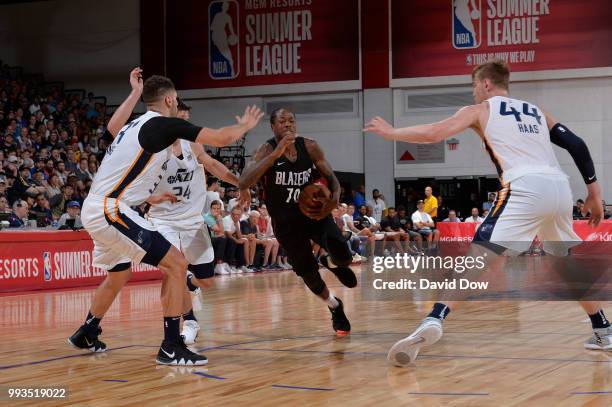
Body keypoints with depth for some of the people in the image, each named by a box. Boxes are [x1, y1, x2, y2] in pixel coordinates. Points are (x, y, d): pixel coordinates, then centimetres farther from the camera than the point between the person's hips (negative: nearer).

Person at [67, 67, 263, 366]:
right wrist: (245, 126, 10)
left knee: (119, 274, 29)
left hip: (97, 210, 10)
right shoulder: (164, 124, -9)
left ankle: (86, 335, 44)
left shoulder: (137, 126, 16)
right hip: (110, 210, -10)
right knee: (176, 264, -9)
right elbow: (221, 138, -7)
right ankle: (171, 347, -9)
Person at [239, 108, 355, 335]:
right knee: (307, 272, 4)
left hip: (316, 212, 1)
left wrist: (334, 200, -23)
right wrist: (276, 153, -39)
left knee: (343, 256, -20)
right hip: (286, 223, -1)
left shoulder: (309, 147, -9)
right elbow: (244, 183, -33)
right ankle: (335, 307, 35)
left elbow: (331, 178, 1)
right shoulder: (267, 151, -17)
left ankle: (332, 263, 21)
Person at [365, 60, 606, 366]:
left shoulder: (481, 110, 16)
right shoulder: (537, 112, 30)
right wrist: (593, 191, 22)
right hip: (560, 188, 5)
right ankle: (603, 333, 31)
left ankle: (434, 320, -31)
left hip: (525, 188, -5)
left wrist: (391, 133, 18)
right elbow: (577, 145, 19)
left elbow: (434, 134, 4)